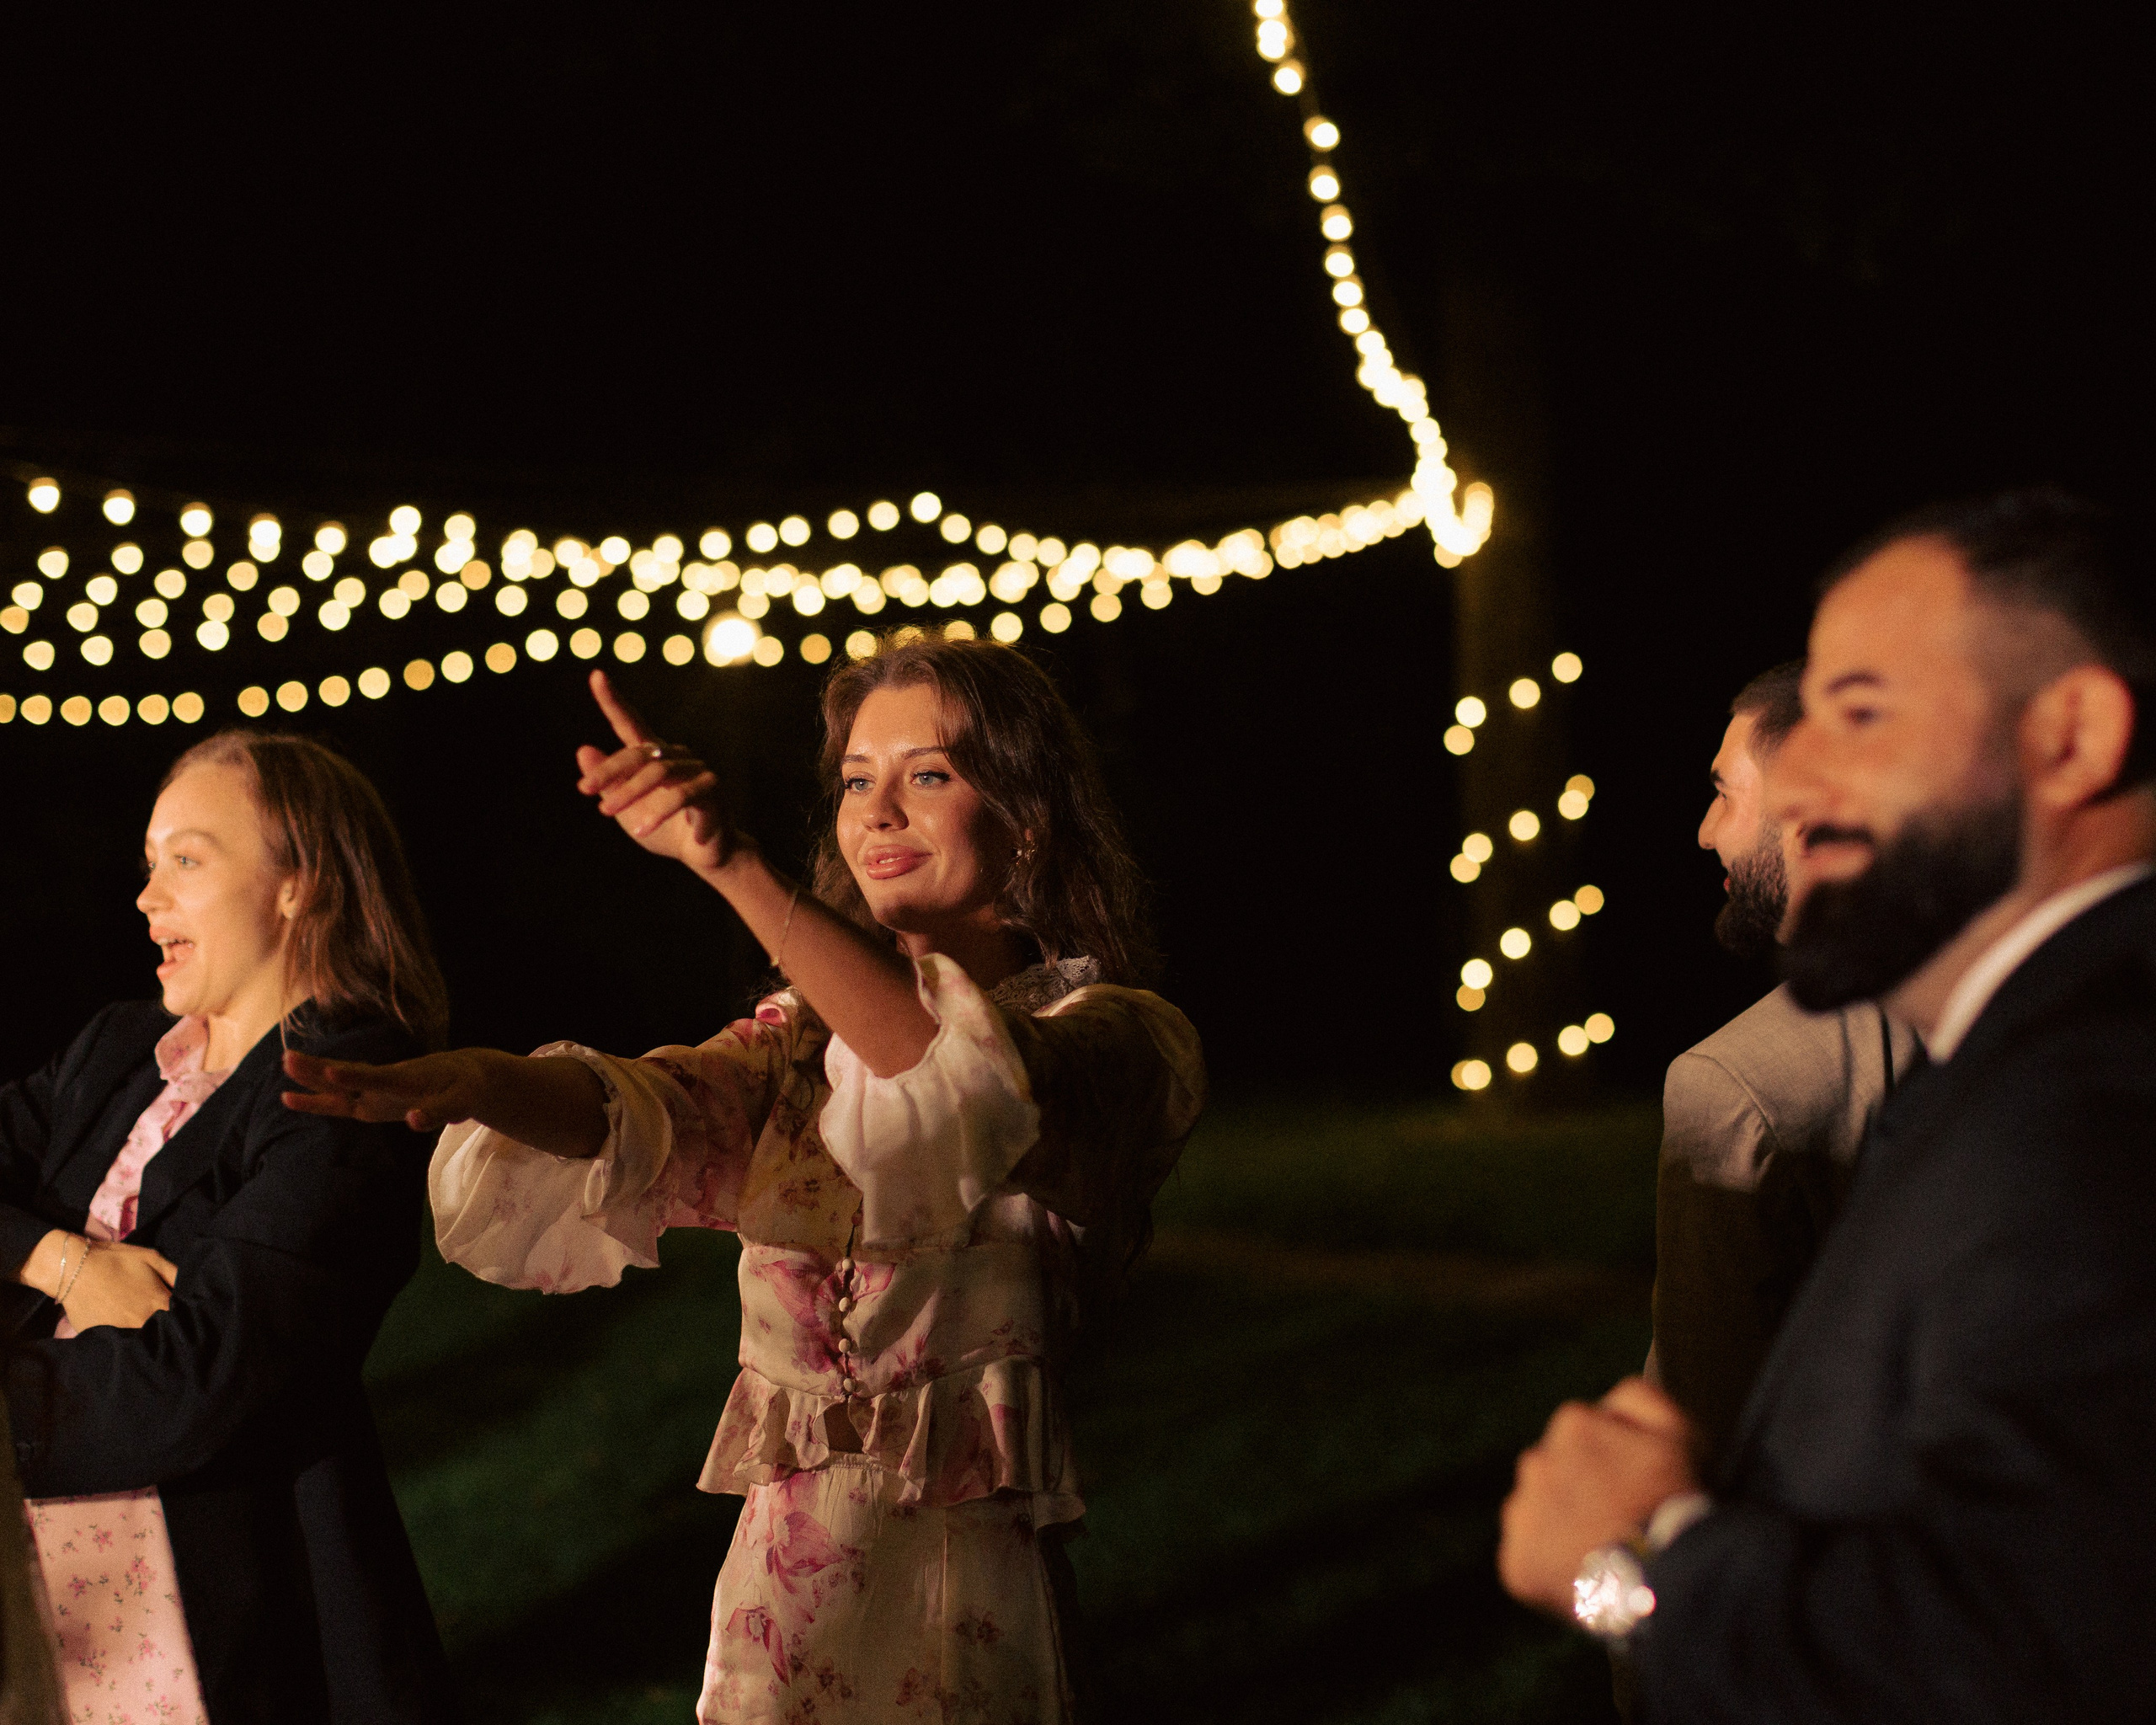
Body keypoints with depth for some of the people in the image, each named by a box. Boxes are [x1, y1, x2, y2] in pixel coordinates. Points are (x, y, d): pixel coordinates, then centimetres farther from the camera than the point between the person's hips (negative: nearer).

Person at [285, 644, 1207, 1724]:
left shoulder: (1119, 1037, -3)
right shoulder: (809, 1035, 13)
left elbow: (971, 1076, -26)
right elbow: (653, 1117, -8)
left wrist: (731, 866, -33)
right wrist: (478, 1083, -30)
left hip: (969, 1564, -5)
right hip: (781, 1583, 5)